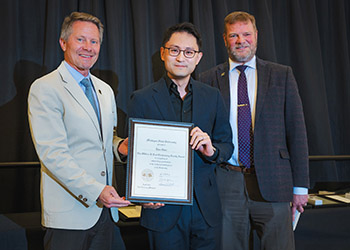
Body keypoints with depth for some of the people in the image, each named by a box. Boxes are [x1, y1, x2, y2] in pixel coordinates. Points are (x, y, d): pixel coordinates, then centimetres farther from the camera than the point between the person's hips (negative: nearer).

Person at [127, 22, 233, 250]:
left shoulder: (213, 97, 8)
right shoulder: (142, 99, -1)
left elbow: (227, 145, 9)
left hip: (206, 207, 3)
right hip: (164, 208, -2)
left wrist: (211, 151, -14)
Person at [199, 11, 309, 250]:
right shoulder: (209, 79, 6)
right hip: (226, 183, 1)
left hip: (272, 184, 0)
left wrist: (300, 185, 1)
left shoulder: (282, 75, 6)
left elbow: (296, 131, 5)